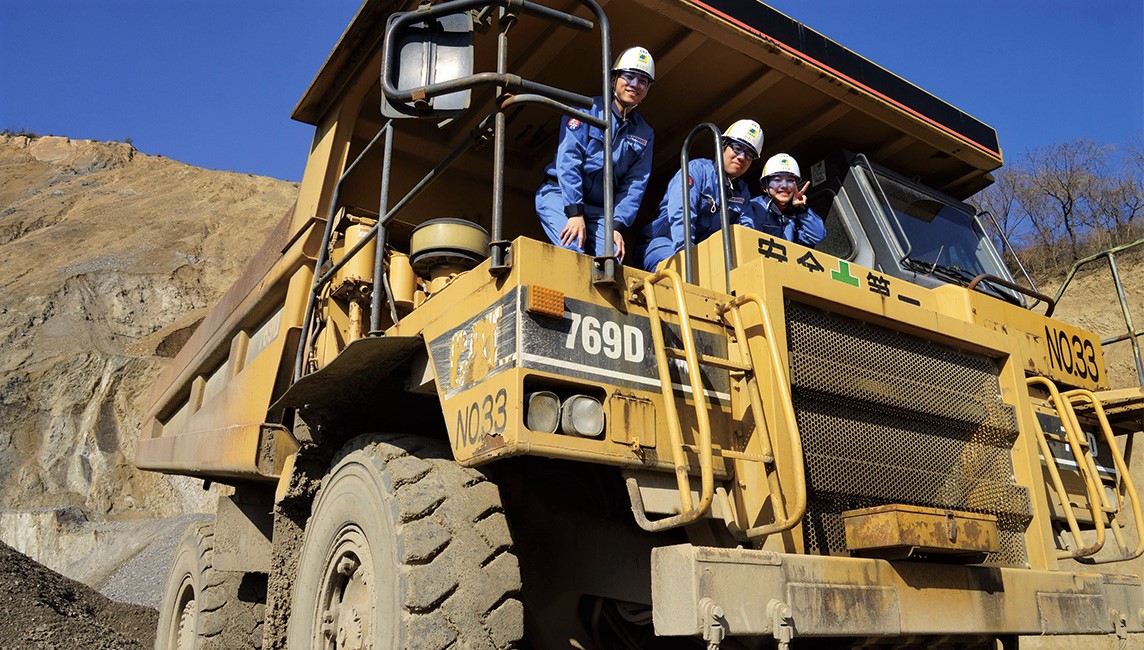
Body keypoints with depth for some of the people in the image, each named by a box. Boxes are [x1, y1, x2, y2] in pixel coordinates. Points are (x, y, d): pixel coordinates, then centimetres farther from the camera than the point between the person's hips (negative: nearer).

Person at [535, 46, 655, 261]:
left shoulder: (644, 135, 13)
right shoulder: (588, 108, -2)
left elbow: (635, 185, 6)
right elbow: (568, 159, -12)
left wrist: (617, 225, -9)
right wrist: (575, 212, -21)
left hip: (600, 210, 5)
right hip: (560, 195, -4)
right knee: (573, 252, -28)